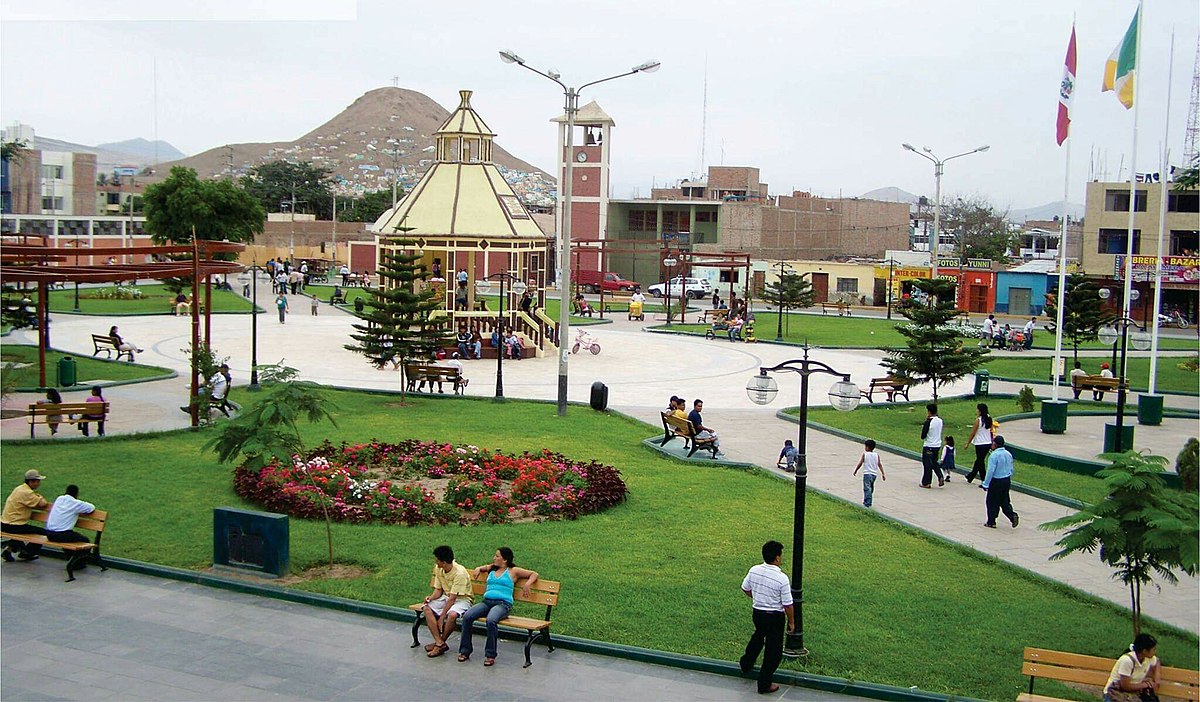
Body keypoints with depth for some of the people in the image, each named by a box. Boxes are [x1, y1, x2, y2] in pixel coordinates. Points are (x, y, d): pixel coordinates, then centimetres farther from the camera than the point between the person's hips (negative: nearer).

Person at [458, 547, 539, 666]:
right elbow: (480, 568, 46)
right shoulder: (491, 569, 25)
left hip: (503, 603, -5)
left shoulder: (513, 571, 12)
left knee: (491, 620, -37)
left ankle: (490, 655, -25)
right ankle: (465, 651, -13)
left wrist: (527, 585, -2)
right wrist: (478, 570, 23)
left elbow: (534, 574, 14)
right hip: (486, 601, 5)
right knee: (467, 617, -23)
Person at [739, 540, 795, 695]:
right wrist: (791, 622, -3)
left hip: (757, 612, 6)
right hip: (775, 617, -6)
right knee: (773, 650, 10)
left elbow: (745, 589, 7)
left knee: (758, 636, 34)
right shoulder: (782, 579, -25)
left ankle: (746, 664, 51)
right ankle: (764, 684, 17)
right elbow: (788, 605, -18)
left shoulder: (754, 571, -10)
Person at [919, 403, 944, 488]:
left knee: (927, 465, 5)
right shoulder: (940, 420, 2)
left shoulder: (928, 422, -19)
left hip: (928, 446, -7)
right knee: (934, 463, 22)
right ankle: (940, 478, 6)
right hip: (938, 445, 7)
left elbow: (923, 436, -16)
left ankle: (926, 483, 13)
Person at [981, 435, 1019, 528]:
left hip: (996, 482, -7)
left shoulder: (994, 455, -18)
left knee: (992, 502, 6)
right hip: (1007, 481, 7)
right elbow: (1011, 469, 12)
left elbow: (990, 471, -19)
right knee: (1005, 501, 17)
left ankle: (991, 522, 14)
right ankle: (1012, 516, -2)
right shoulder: (1008, 454, 5)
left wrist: (985, 484, -13)